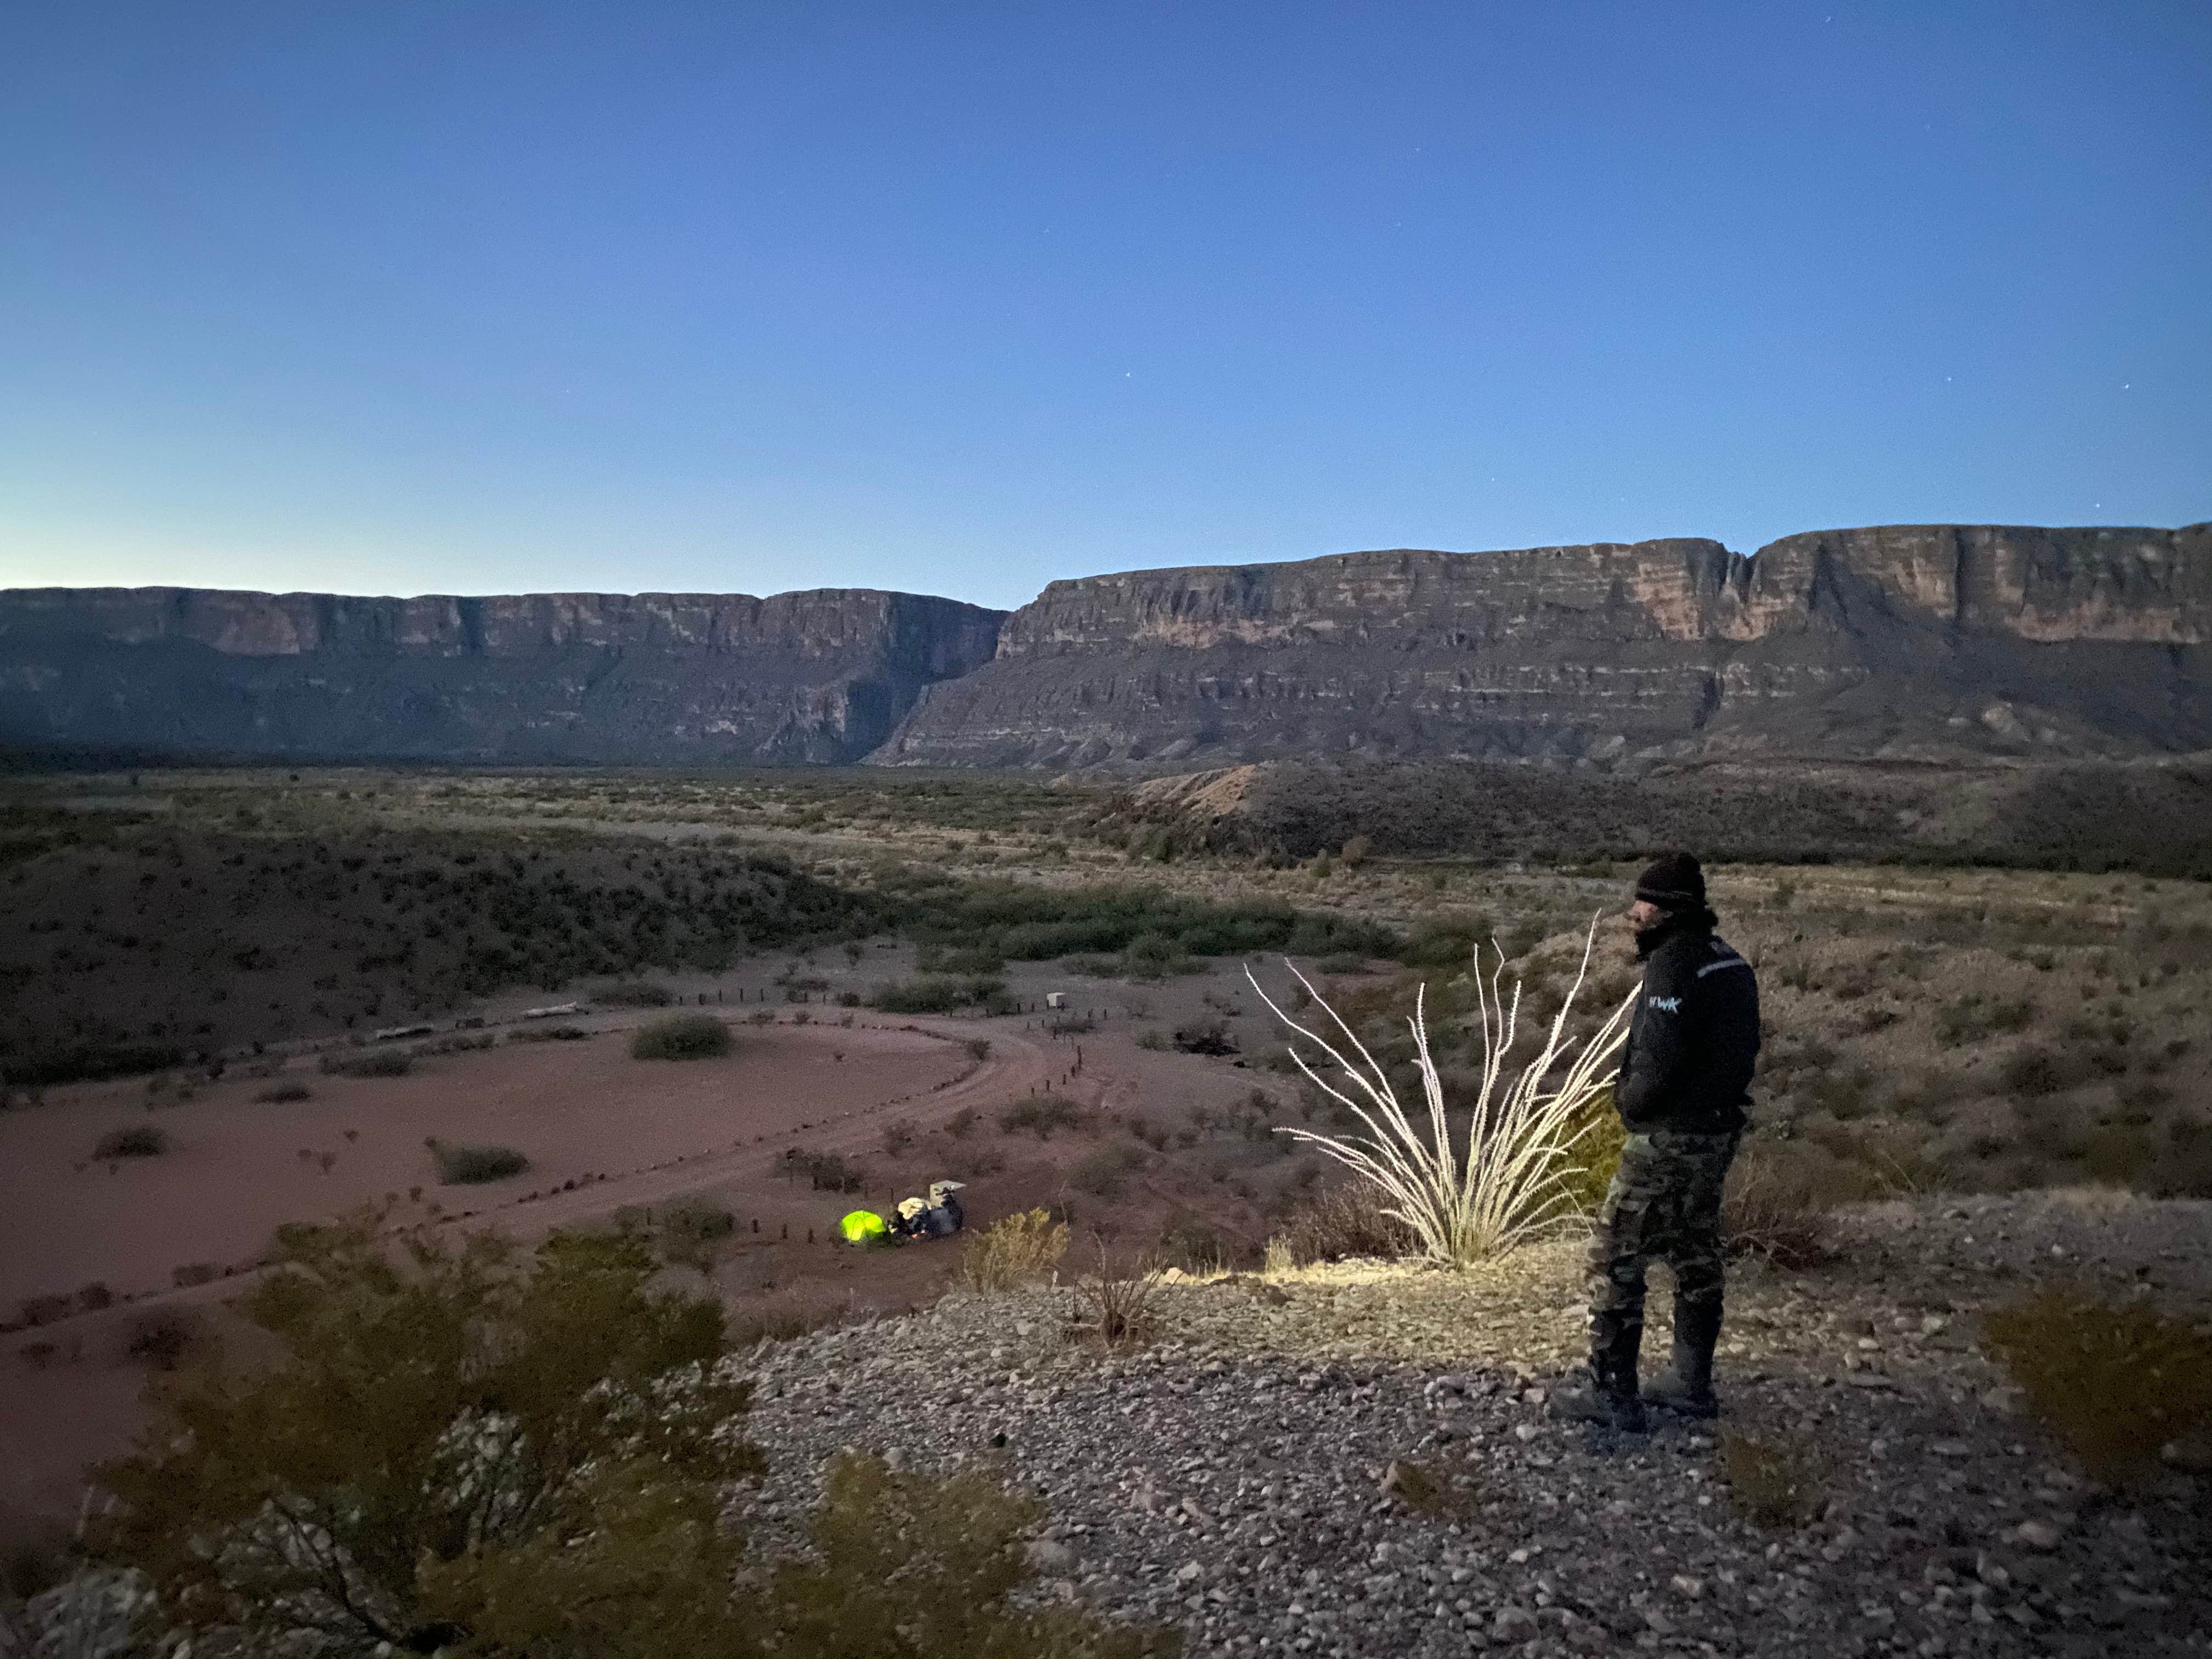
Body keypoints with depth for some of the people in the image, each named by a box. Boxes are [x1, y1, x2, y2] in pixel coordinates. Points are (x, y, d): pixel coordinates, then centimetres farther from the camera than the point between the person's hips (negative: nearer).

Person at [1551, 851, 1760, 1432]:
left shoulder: (1674, 964, -21)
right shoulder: (1728, 960, 9)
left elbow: (1659, 1061, -25)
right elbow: (1743, 1047, 15)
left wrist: (1629, 1105, -7)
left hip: (1669, 1139, -10)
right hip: (1718, 1132, 10)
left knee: (1616, 1260, -1)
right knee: (1695, 1257, 18)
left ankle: (1613, 1394, 5)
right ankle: (1692, 1384, 29)